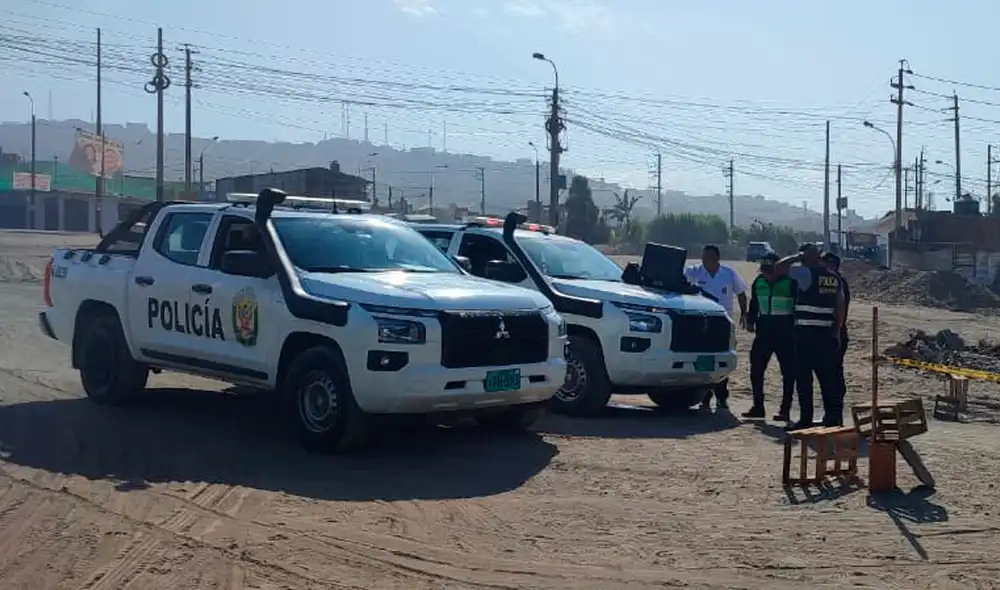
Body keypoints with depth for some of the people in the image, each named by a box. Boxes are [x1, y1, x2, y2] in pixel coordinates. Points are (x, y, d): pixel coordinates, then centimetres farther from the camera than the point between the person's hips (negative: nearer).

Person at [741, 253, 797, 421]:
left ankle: (785, 410, 5)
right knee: (756, 369, 3)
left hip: (785, 333, -5)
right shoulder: (758, 282, 8)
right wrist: (750, 321, 8)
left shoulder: (790, 283, -8)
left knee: (789, 372, -1)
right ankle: (758, 407, 12)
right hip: (764, 332, 5)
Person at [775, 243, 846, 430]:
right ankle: (833, 417, 15)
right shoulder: (834, 278, 11)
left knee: (803, 378, -1)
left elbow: (779, 266, -15)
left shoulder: (807, 273, -11)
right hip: (826, 333, 7)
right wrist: (836, 333, 17)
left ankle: (806, 419, -1)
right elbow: (840, 308, 13)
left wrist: (796, 257, 1)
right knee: (828, 377, 12)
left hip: (806, 332, -7)